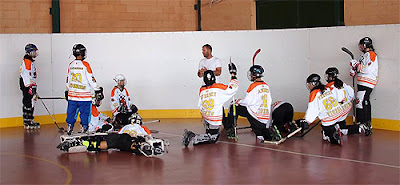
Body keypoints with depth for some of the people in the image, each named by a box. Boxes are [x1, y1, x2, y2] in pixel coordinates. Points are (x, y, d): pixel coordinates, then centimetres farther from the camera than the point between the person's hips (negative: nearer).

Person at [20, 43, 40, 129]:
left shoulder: (31, 61, 20)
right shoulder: (27, 61, -13)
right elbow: (26, 75, -21)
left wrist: (34, 87, 29)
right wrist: (30, 87, -24)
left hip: (31, 86, 11)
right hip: (27, 86, -11)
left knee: (30, 104, 13)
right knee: (28, 104, -9)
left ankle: (29, 121, 18)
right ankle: (27, 123, -9)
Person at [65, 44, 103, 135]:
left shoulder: (71, 65, 5)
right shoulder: (85, 65, -12)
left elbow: (68, 80, 15)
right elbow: (91, 79, -12)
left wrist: (67, 92, 27)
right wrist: (98, 91, -3)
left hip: (72, 95, 5)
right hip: (84, 96, -5)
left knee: (71, 113, 12)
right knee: (85, 114, 3)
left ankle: (69, 131, 15)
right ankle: (84, 130, 4)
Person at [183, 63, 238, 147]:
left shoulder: (201, 90, 3)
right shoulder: (219, 87, -12)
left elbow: (200, 106, 10)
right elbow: (232, 88, -11)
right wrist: (233, 74, -1)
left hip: (206, 118, 7)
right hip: (215, 120, -7)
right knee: (212, 138, -5)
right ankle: (193, 137, -19)